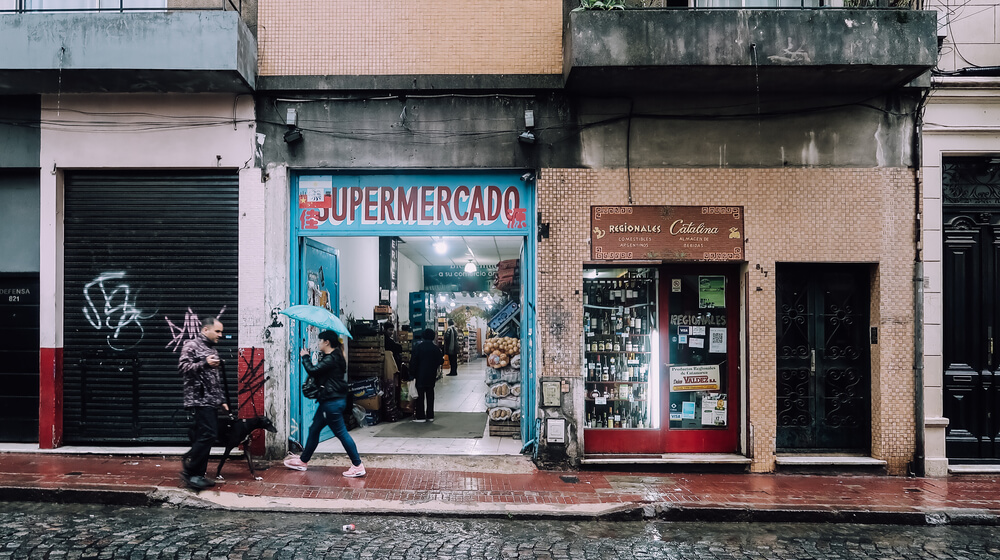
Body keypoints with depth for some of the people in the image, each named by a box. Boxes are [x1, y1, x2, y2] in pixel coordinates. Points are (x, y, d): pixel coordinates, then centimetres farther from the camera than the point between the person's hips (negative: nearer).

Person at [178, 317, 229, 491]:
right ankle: (189, 471, -3)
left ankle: (198, 474, 14)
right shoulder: (192, 345, -3)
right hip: (199, 398, -9)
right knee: (208, 434, -14)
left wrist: (222, 400, 21)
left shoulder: (212, 349, 21)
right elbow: (182, 366, -16)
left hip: (211, 401, 9)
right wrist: (205, 364, -26)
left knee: (204, 437, 9)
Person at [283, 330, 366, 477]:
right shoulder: (334, 357, 14)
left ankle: (358, 466, -1)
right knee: (314, 429, 19)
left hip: (332, 402, -11)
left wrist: (305, 357, -4)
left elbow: (312, 370, -20)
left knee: (341, 432, -6)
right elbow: (318, 371, 19)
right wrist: (308, 358, 10)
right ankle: (303, 461, 32)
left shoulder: (331, 359, -18)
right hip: (329, 400, 11)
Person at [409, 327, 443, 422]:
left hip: (420, 375, -3)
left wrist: (412, 374, -3)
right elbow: (440, 361, 2)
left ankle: (420, 416, 1)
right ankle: (430, 416, 12)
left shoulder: (417, 347, -8)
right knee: (430, 395, 10)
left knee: (420, 396, 2)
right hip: (431, 376, 3)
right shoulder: (436, 348, -2)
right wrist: (443, 358, 25)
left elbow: (413, 362, -9)